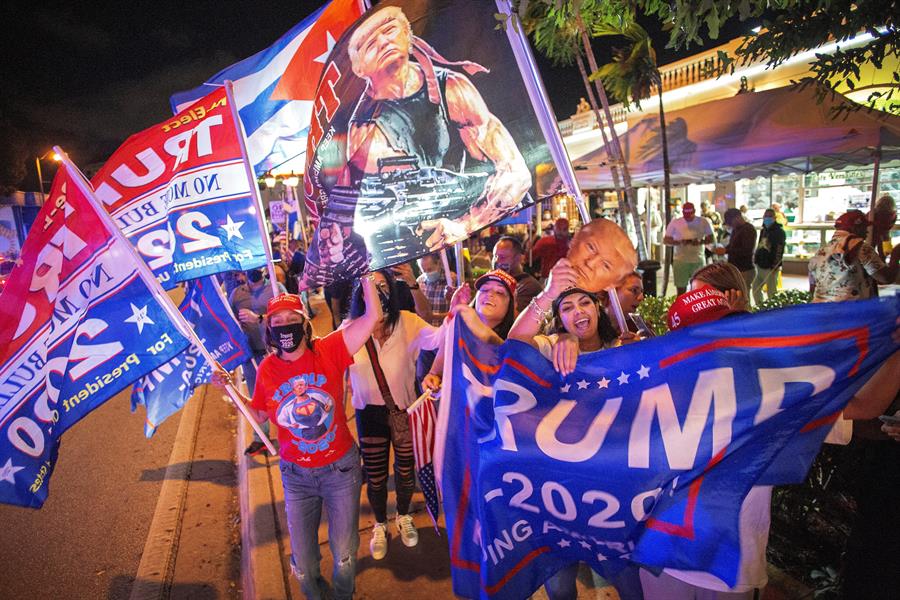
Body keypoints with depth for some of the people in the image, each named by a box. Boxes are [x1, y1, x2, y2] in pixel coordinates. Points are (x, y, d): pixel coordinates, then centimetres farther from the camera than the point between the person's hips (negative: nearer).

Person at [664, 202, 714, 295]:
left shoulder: (703, 222, 2)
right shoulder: (674, 223, 1)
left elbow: (710, 239, 6)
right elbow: (666, 240, 2)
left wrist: (700, 242, -16)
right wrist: (680, 242, -16)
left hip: (698, 260, 0)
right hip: (680, 260, 0)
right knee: (680, 289, 1)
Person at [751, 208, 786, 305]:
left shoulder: (779, 232, -10)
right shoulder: (763, 231, 15)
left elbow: (779, 250, -17)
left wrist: (775, 265, -23)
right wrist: (756, 259, 17)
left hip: (770, 267, -8)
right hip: (760, 266, 9)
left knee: (771, 291, -4)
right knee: (755, 288, 14)